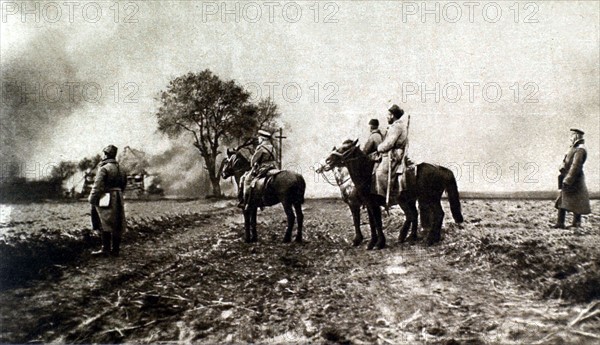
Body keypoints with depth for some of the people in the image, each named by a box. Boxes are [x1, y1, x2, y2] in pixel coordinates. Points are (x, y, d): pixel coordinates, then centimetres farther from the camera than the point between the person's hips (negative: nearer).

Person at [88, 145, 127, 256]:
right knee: (117, 225, 9)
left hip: (106, 199, -8)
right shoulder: (119, 168, 13)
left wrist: (92, 200, -10)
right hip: (118, 199, 8)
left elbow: (97, 186, -16)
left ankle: (105, 249, -2)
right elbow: (122, 185, 16)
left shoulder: (104, 168, -12)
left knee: (105, 226, -3)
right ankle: (115, 250, 15)